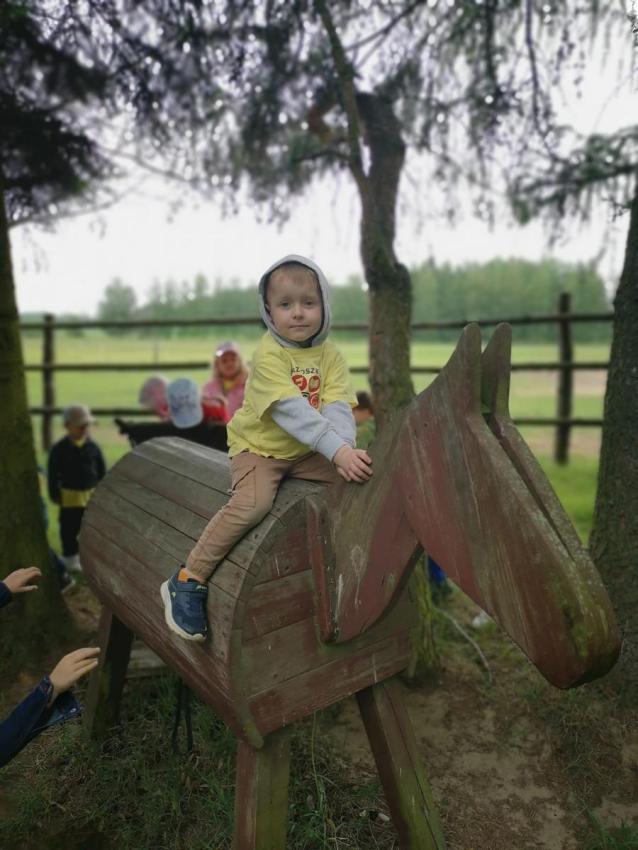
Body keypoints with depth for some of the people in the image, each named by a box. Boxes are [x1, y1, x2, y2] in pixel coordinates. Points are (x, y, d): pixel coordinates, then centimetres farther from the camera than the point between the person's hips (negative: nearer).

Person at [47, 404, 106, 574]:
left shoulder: (93, 447, 0)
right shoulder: (60, 449, -6)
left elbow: (102, 471, 7)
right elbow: (52, 473, -3)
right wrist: (54, 494, -5)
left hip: (92, 495, 2)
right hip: (69, 496, -2)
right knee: (70, 530, 6)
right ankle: (70, 558, 19)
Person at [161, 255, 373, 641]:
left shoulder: (330, 354, -3)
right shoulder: (268, 354, -20)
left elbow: (337, 406, -14)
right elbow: (291, 410, -31)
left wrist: (346, 449, -33)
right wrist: (336, 449, -39)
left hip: (307, 450, 6)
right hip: (259, 446, -5)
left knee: (358, 475, -8)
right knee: (253, 504, -29)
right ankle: (187, 581, -15)